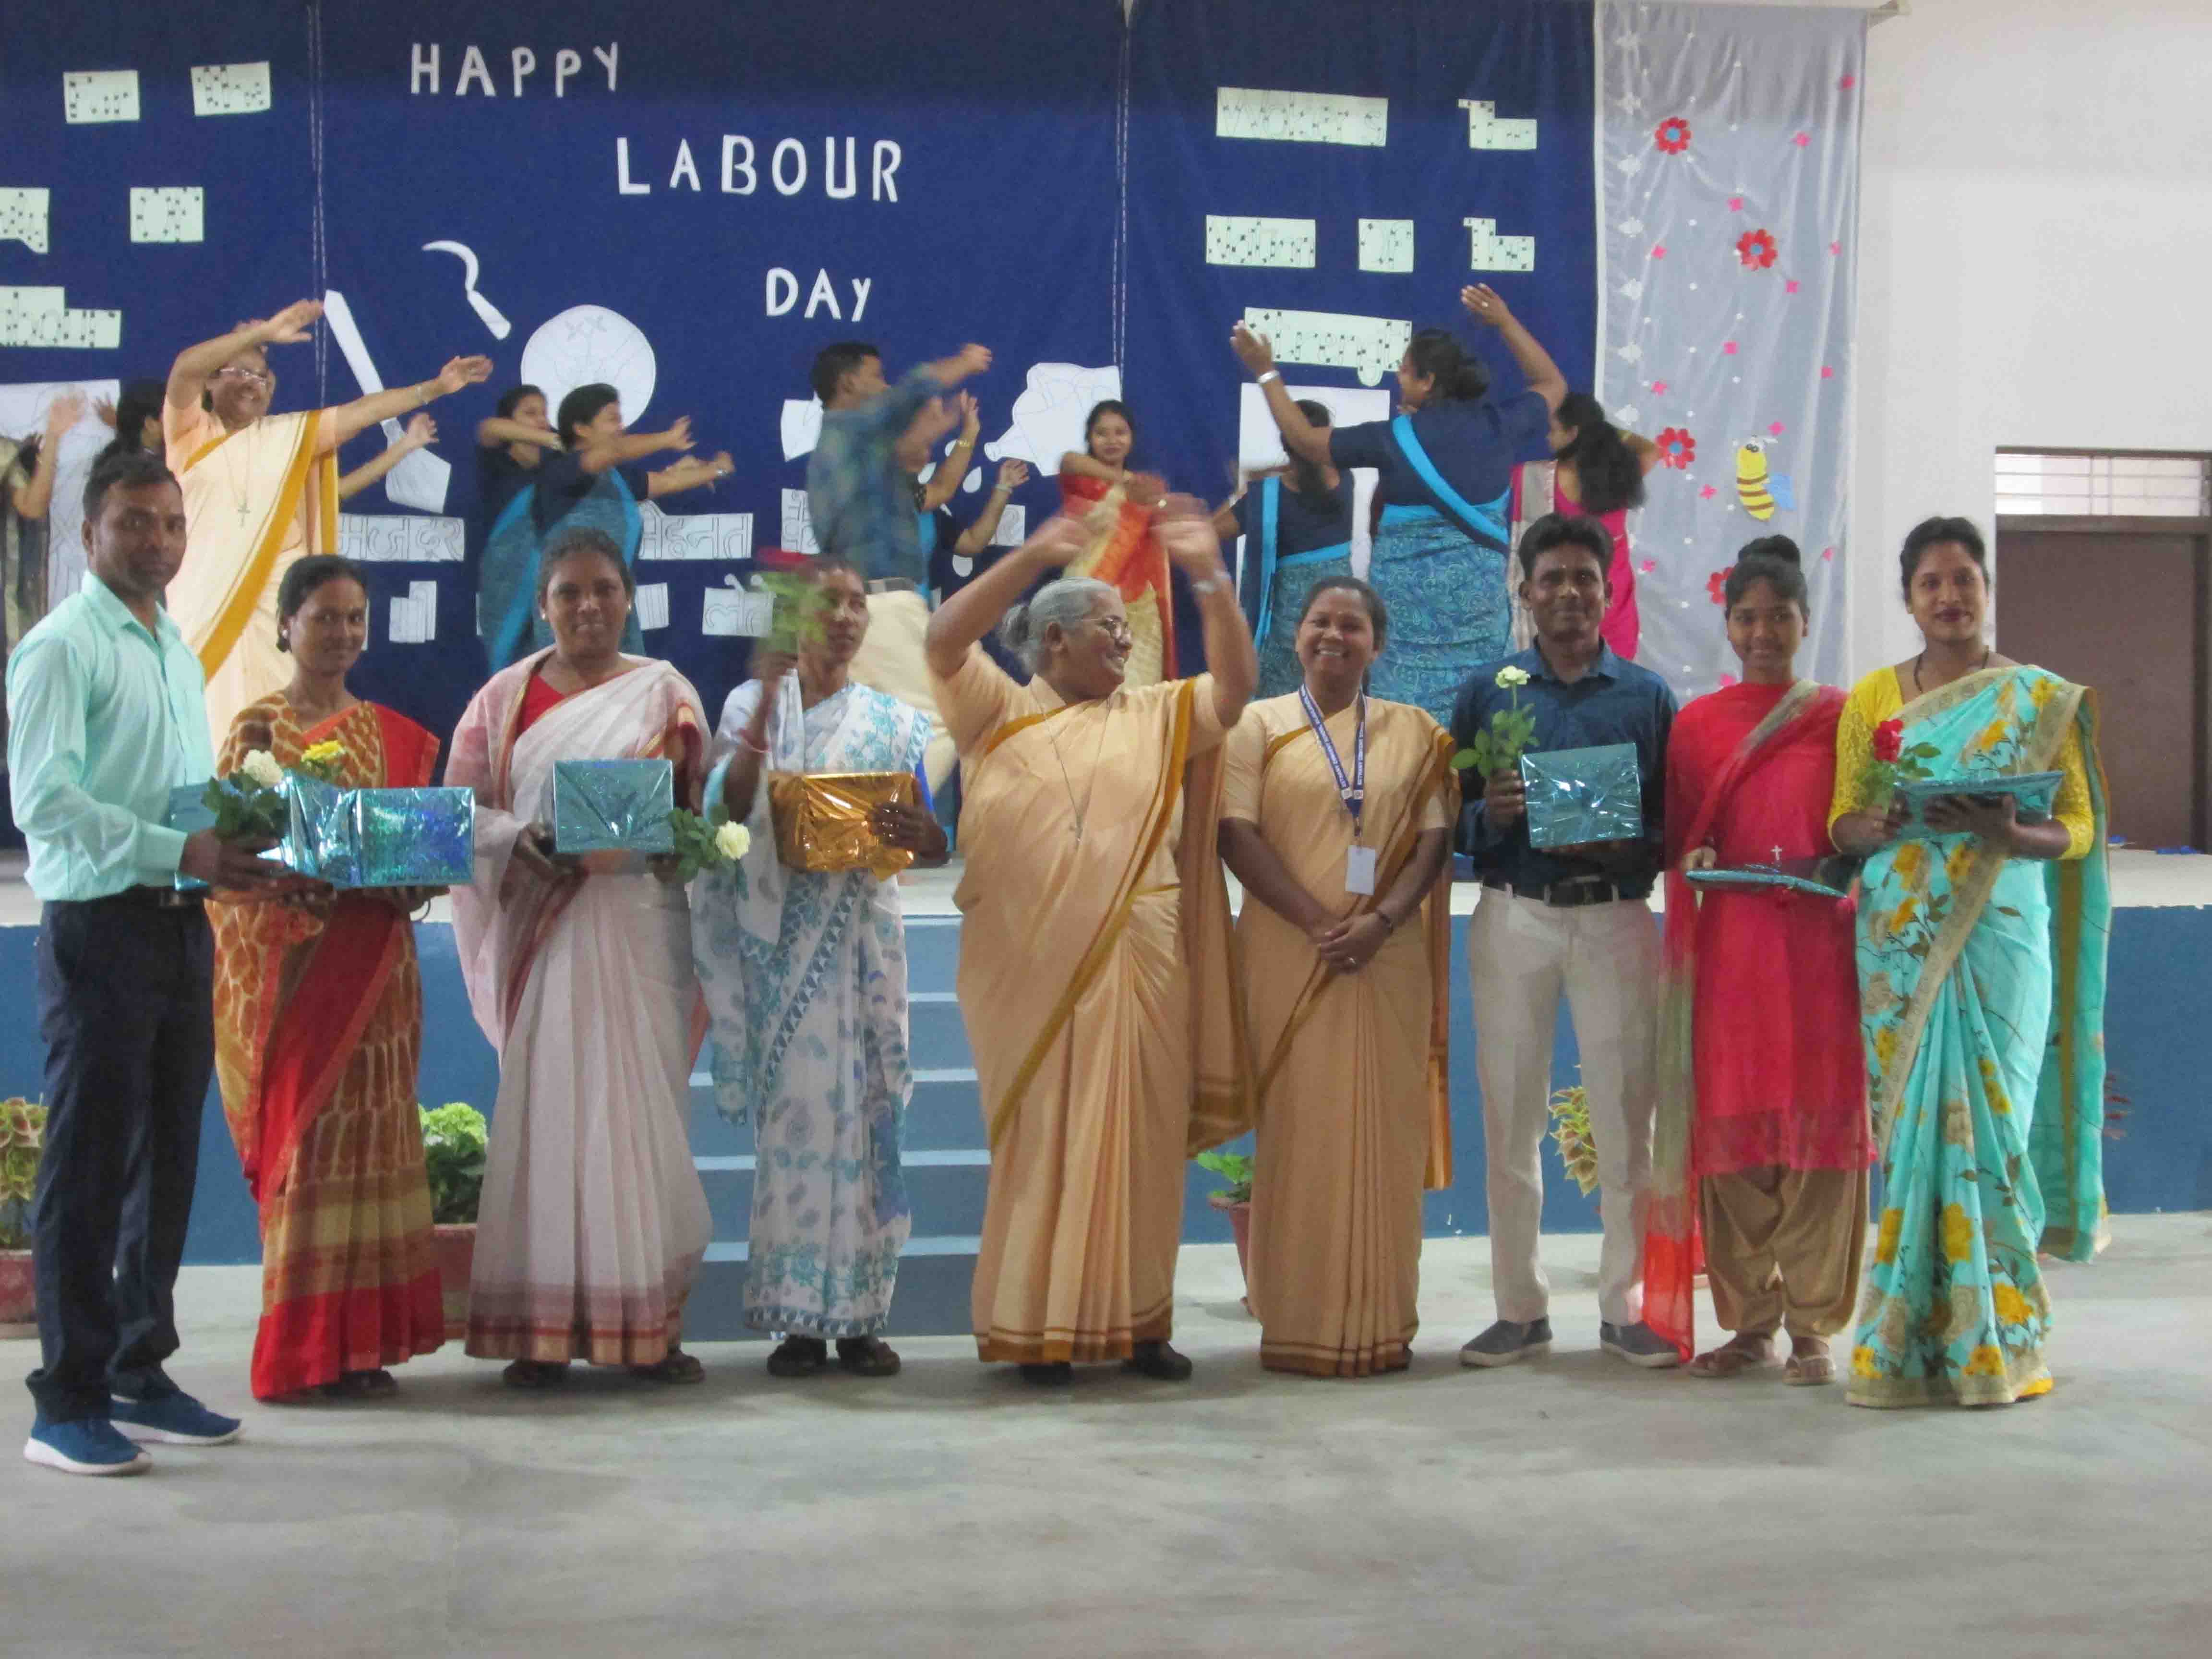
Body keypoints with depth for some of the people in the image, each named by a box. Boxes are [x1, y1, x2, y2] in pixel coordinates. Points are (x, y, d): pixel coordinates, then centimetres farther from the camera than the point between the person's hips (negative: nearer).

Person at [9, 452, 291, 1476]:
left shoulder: (176, 651, 17)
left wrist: (235, 848, 1)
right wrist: (178, 852, -24)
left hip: (181, 926, 8)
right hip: (98, 927, -8)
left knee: (165, 1161, 12)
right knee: (88, 1166, -3)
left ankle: (140, 1373, 23)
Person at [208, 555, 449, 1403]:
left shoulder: (391, 734, 14)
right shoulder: (257, 728, 0)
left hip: (373, 964, 5)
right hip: (289, 964, -5)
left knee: (371, 1134, 4)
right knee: (305, 1138, -5)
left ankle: (361, 1340, 10)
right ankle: (304, 1350, 1)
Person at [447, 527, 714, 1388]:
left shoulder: (665, 693, 10)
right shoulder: (505, 697, 9)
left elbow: (698, 808, 9)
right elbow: (461, 808, 5)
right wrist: (521, 840, -13)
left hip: (639, 922, 0)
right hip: (540, 926, 0)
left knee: (641, 1106, -2)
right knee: (547, 1104, -4)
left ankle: (650, 1323, 3)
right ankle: (544, 1328, -2)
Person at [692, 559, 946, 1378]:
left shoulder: (892, 721, 11)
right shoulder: (752, 704, 9)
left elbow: (937, 834, 1)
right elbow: (732, 801, -9)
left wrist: (918, 837, -22)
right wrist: (770, 692, -16)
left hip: (862, 937, 1)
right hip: (780, 937, -1)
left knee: (864, 1109, -2)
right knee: (792, 1110, -4)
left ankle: (860, 1315, 3)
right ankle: (798, 1316, 2)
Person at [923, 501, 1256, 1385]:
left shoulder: (1157, 717, 15)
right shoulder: (998, 712, 7)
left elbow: (1234, 688, 4)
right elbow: (943, 642, -7)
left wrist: (1210, 577, -4)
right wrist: (1029, 558, -11)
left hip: (1135, 967, 2)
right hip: (1031, 967, -2)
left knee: (1137, 1139, 3)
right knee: (1041, 1140, 1)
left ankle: (1136, 1320, 11)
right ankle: (1038, 1330, 5)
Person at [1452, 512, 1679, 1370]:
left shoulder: (1647, 695, 9)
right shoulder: (1488, 688, 10)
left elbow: (1676, 824, 6)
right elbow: (1452, 817, 8)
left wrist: (1623, 847, -13)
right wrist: (1492, 813, -13)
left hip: (1616, 915, 0)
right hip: (1512, 914, 1)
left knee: (1625, 1116, 1)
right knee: (1511, 1116, 3)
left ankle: (1625, 1306, 11)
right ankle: (1520, 1307, 11)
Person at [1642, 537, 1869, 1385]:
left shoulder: (1842, 716, 7)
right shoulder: (1694, 724, 11)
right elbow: (1674, 840, 13)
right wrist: (1692, 861, -7)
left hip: (1821, 941, -1)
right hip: (1728, 942, 1)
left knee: (1821, 1121, -3)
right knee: (1729, 1122, 0)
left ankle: (1813, 1326, 5)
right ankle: (1749, 1322, 10)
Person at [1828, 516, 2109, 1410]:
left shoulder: (2042, 701, 7)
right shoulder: (1872, 698, 12)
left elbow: (2079, 827, 3)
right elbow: (1843, 822, 8)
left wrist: (2007, 833, -17)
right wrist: (1886, 823, -15)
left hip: (2000, 937, -1)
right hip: (1900, 943, 2)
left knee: (1989, 1121, -6)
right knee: (1911, 1125, -1)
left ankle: (1995, 1337, 2)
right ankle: (1910, 1342, 5)